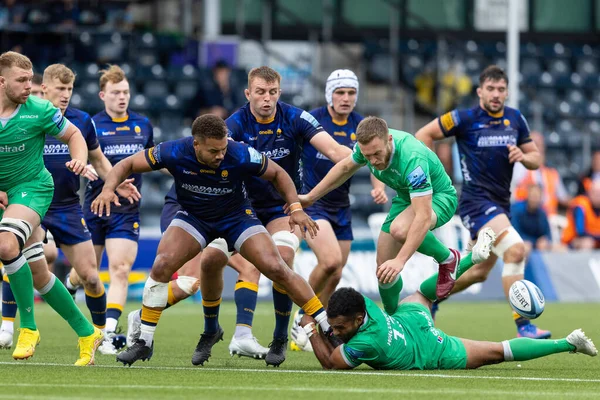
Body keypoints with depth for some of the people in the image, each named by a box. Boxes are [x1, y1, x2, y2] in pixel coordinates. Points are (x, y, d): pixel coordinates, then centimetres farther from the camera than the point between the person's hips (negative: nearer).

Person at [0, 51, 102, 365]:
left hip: (32, 187, -4)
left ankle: (28, 327, -21)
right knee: (38, 275, 5)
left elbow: (73, 134, 2)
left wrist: (80, 160, -18)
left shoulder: (38, 110, -12)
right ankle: (86, 332, 21)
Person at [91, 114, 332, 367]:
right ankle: (144, 342, -7)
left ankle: (328, 326, -4)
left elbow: (277, 173, -9)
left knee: (277, 269, -16)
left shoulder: (240, 155, -28)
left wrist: (296, 208, -19)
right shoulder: (174, 153, -26)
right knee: (162, 266, -21)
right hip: (193, 217, 1)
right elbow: (127, 165, -14)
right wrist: (108, 189, -32)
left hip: (237, 216, -1)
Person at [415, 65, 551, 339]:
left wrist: (523, 156, -10)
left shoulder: (515, 119, 7)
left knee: (479, 272, 16)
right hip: (476, 200, -7)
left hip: (500, 203, 7)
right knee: (515, 250, -26)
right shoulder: (464, 119, -8)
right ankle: (523, 326, -26)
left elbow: (535, 159, 12)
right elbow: (423, 135, -1)